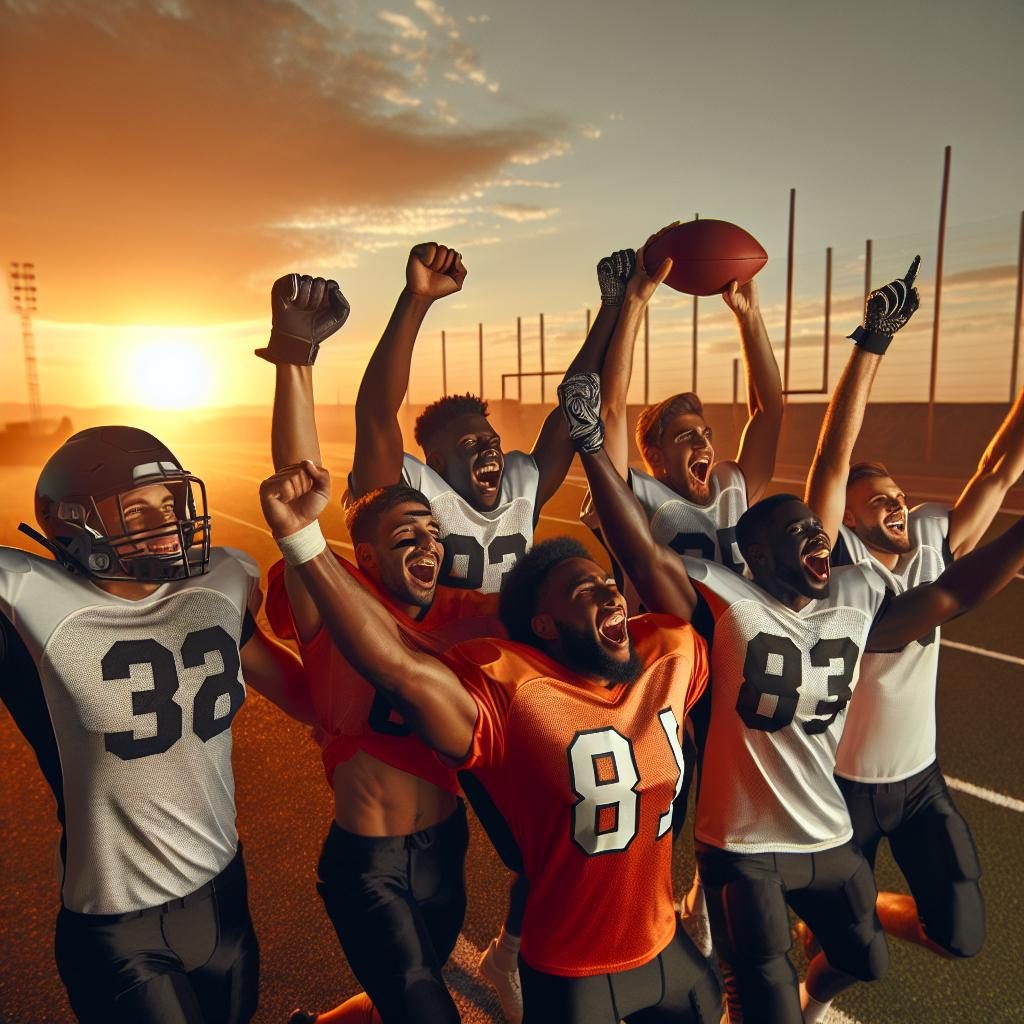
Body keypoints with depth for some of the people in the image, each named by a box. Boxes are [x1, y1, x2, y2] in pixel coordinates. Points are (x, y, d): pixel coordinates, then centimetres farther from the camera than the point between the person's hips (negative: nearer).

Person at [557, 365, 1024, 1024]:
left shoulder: (856, 599, -2)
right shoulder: (728, 602, -21)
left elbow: (955, 592, 4)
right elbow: (644, 554, -33)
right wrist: (593, 445, -42)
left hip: (831, 839, 6)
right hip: (744, 849, -5)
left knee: (864, 960, 28)